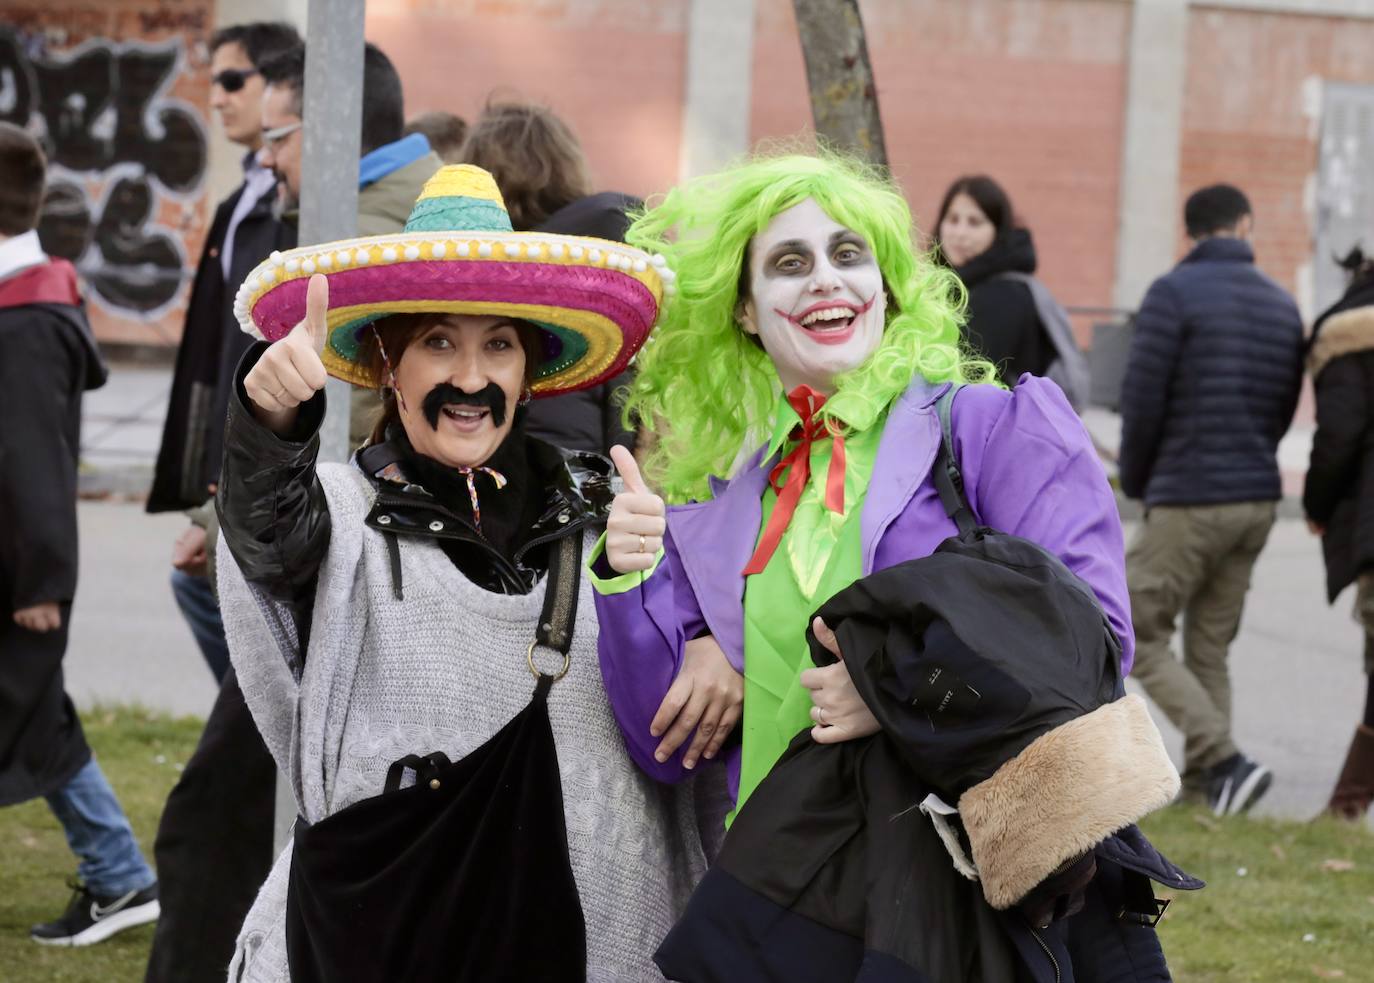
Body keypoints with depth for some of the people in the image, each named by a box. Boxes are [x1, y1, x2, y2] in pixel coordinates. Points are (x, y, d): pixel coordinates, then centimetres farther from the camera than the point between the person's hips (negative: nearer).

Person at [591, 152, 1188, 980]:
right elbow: (671, 749, 11)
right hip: (779, 904, 3)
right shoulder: (715, 509, 12)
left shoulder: (999, 429, 0)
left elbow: (1092, 635, -11)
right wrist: (632, 581, -4)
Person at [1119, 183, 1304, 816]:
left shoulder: (1173, 294, -10)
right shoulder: (1282, 305, 10)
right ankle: (1201, 781, 12)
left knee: (1138, 637, 0)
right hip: (1258, 501, 6)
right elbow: (1284, 407, 14)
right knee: (1209, 648, 14)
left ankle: (1224, 760, -12)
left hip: (1188, 501, -6)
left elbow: (1142, 400, -11)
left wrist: (1136, 480, 5)